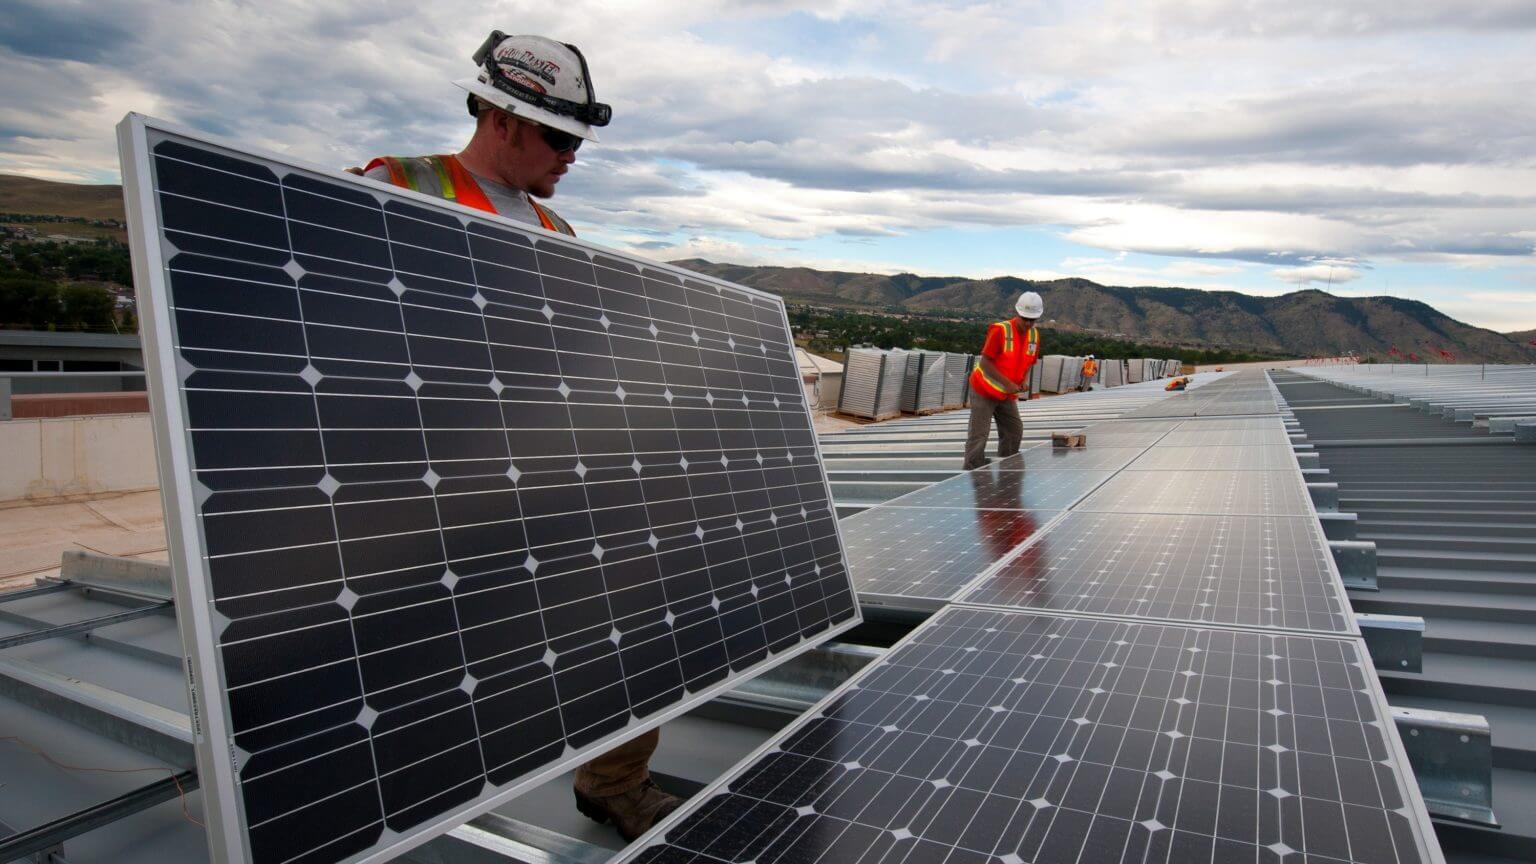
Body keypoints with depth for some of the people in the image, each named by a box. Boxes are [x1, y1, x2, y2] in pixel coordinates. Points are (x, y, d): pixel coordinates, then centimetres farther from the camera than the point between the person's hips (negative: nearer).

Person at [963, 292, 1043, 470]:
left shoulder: (1034, 335, 1)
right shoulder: (1000, 330, -20)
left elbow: (1027, 364, 13)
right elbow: (985, 362, -21)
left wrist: (1024, 381, -9)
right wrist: (1007, 383, -25)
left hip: (1007, 395, 7)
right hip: (984, 390, -7)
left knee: (1014, 431, 10)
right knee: (978, 435, -8)